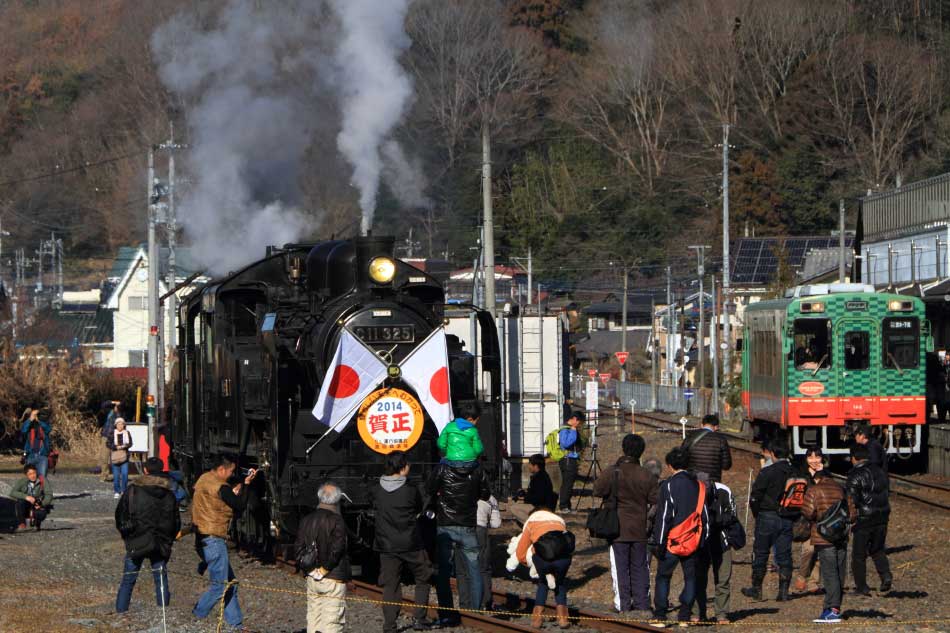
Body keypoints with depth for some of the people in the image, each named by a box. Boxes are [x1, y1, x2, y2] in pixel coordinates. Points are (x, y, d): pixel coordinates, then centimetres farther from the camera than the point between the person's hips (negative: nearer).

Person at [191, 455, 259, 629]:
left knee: (230, 583, 13)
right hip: (213, 540, -10)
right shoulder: (219, 486, -16)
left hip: (202, 538, 10)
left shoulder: (203, 480, 13)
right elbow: (240, 506, -14)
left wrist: (233, 493, 10)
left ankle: (235, 624, 14)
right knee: (220, 586, -6)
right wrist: (246, 484, -4)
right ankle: (195, 619, -4)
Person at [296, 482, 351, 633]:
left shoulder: (307, 520, 7)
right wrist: (324, 570, -7)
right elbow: (336, 550, -19)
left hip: (311, 579, 6)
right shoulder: (337, 521, -12)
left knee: (313, 621, 12)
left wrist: (309, 570, 7)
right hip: (333, 580, -6)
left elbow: (299, 549, 6)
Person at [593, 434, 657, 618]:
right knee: (640, 567, 9)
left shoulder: (611, 473, -11)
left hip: (618, 528, -1)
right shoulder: (647, 476, -7)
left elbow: (597, 490, -3)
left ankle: (623, 603, 7)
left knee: (620, 566, 7)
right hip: (639, 530, 2)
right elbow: (655, 499, -3)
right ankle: (642, 604, 6)